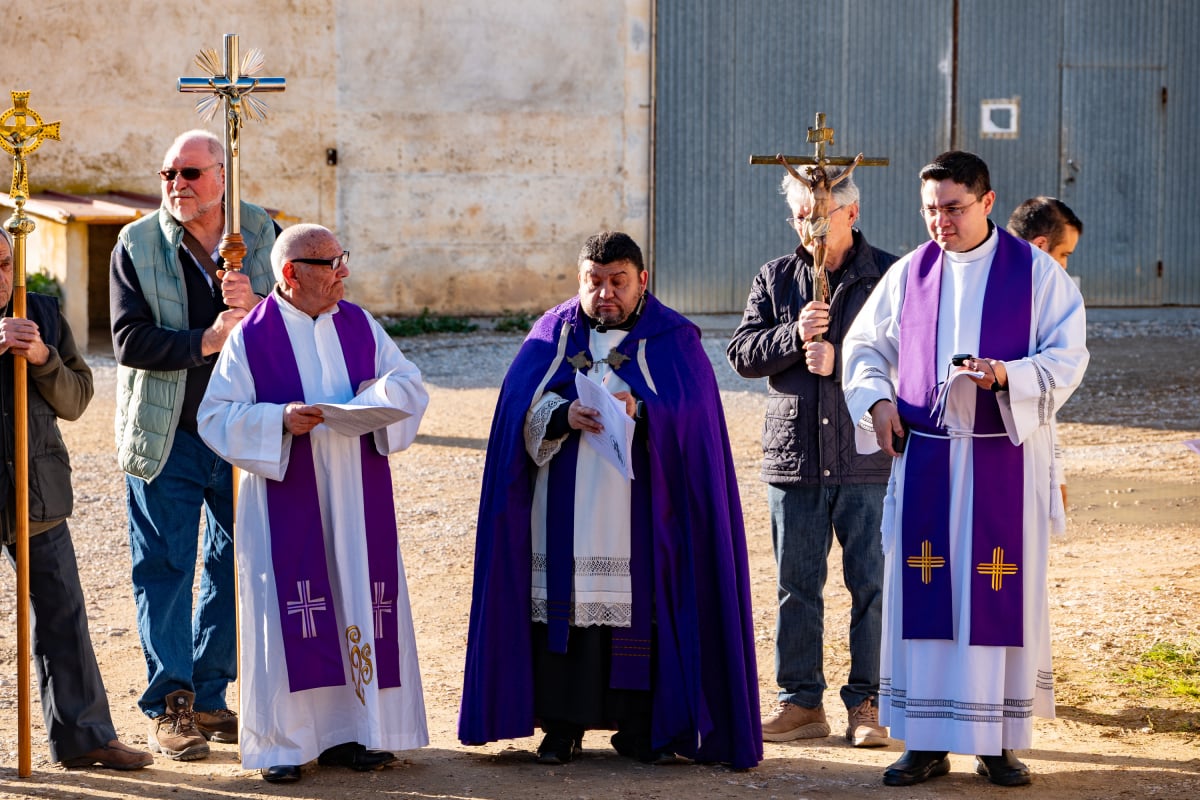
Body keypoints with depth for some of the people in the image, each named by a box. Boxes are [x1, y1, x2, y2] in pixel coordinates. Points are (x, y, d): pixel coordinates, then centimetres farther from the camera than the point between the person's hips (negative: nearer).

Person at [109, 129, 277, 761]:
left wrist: (256, 307, -21)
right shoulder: (137, 245, -2)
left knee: (236, 566, 9)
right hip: (167, 438, -2)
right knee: (164, 569, -2)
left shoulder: (262, 235, 2)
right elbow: (129, 339, -11)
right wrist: (203, 342, -22)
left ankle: (208, 697, 22)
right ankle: (168, 706, 5)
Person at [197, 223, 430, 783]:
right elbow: (215, 416, -7)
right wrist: (280, 421, -21)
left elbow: (412, 385, 9)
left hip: (355, 497, 4)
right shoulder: (252, 336, -5)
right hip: (287, 501, -4)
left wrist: (377, 396, -13)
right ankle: (282, 744, 3)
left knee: (360, 605, 5)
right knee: (290, 612, -4)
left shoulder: (359, 326, 8)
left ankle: (346, 734, 14)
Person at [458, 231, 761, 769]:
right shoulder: (555, 332, 12)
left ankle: (639, 728, 3)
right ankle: (563, 725, 5)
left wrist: (641, 414, -25)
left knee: (640, 604, -5)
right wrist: (563, 415, -19)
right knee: (564, 605, -2)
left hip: (639, 516, -2)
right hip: (564, 515, 2)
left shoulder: (672, 339, 6)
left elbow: (690, 415, -6)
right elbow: (521, 407, 1)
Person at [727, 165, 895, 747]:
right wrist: (793, 336, -12)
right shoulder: (775, 279, 10)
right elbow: (741, 353, 5)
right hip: (794, 454, 3)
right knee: (797, 585, 7)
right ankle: (800, 701, 16)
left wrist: (841, 360, -15)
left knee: (872, 585, 0)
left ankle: (866, 704, 9)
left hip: (869, 459, -3)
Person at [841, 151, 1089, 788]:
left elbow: (1068, 356, -4)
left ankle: (998, 741, 8)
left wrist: (1007, 374, -20)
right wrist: (875, 400, -1)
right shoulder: (908, 273, 8)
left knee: (1002, 592, -1)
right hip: (924, 456, 2)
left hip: (1005, 457, -2)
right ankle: (926, 742, 7)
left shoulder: (1036, 271, -1)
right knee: (921, 591, 0)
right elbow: (863, 344, 17)